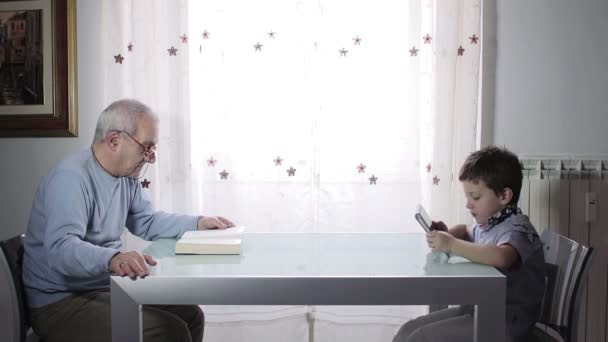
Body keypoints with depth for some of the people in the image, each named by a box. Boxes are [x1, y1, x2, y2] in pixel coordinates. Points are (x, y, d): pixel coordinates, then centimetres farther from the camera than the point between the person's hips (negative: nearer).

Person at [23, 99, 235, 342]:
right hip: (62, 302, -9)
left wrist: (198, 223, 6)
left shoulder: (127, 175, 6)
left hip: (106, 287, 9)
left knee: (190, 316, 7)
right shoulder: (71, 177, -23)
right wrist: (112, 258, -55)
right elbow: (60, 248, -36)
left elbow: (146, 223, 18)